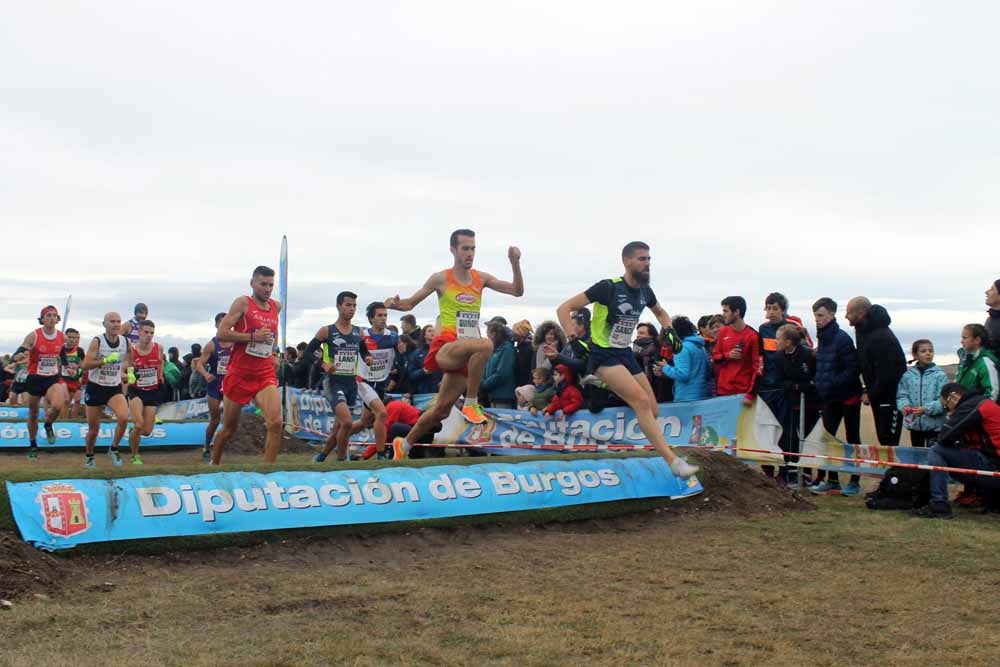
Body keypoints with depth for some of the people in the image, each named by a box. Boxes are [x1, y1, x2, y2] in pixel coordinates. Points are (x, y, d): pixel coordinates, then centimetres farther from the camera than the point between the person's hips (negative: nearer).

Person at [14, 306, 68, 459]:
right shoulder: (33, 336, -12)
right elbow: (15, 357, -14)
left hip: (53, 379, 1)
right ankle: (33, 444, 31)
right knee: (33, 413, 11)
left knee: (58, 406, -24)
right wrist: (22, 355, -36)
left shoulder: (62, 337, -2)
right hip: (35, 379, -1)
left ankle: (48, 425, 10)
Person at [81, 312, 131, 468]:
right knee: (93, 428, 8)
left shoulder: (126, 342, -2)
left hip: (115, 388, 2)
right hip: (95, 388, -2)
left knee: (124, 417, -24)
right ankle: (89, 456, 35)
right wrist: (105, 360, -30)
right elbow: (85, 365, -20)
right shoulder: (97, 342, -13)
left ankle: (113, 449, -2)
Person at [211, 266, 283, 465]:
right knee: (229, 428, 12)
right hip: (239, 374, -3)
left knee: (275, 423, -19)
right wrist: (253, 337, -19)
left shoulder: (276, 307, 9)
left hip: (266, 375, 3)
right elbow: (221, 334, -14)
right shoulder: (243, 303, -6)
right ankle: (214, 464, 36)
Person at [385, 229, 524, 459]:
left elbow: (517, 291, 10)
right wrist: (395, 304, -16)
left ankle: (403, 445, 29)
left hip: (466, 354, 5)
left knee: (442, 410, 7)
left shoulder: (481, 278, 12)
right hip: (445, 347, -5)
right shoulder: (441, 279, 1)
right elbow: (410, 303, 7)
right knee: (485, 345, -36)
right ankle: (471, 404, -25)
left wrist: (515, 263, -4)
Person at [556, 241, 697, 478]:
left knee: (653, 412, -1)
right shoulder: (608, 287, -16)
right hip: (604, 355, -7)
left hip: (626, 354, 7)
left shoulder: (645, 291, 3)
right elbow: (564, 309, -15)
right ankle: (674, 462, -26)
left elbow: (660, 313, 27)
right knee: (642, 401, -24)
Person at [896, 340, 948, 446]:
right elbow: (901, 395, 3)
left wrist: (927, 409, -24)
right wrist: (904, 406, -18)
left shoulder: (940, 375, -6)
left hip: (934, 425, -3)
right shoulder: (907, 375, 2)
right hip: (914, 424, 3)